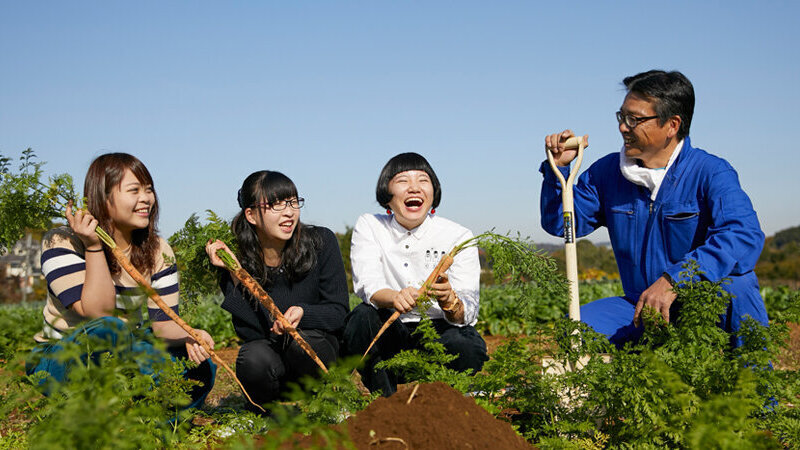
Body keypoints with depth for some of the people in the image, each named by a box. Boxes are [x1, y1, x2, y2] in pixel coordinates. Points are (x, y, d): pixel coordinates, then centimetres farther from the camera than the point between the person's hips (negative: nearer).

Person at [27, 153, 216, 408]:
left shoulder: (158, 252, -2)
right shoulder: (61, 243, -15)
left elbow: (163, 322, -6)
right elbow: (99, 313, -25)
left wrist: (189, 335, -28)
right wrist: (94, 247, -31)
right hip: (56, 360, -4)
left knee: (200, 367, -19)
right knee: (108, 329, -37)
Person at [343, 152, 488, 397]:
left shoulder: (458, 236, -6)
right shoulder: (369, 227, -2)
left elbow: (467, 314, -15)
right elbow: (368, 285, -18)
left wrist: (448, 300, -40)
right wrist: (395, 298, -42)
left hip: (440, 331, 0)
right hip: (390, 336, 1)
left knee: (470, 350, -32)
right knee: (363, 316, -30)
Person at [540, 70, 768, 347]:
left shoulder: (710, 173, -12)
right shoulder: (608, 172, 5)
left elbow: (744, 235, -29)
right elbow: (560, 224, 7)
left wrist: (674, 279, -41)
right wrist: (559, 168, -10)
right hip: (642, 309, 4)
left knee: (734, 282, -35)